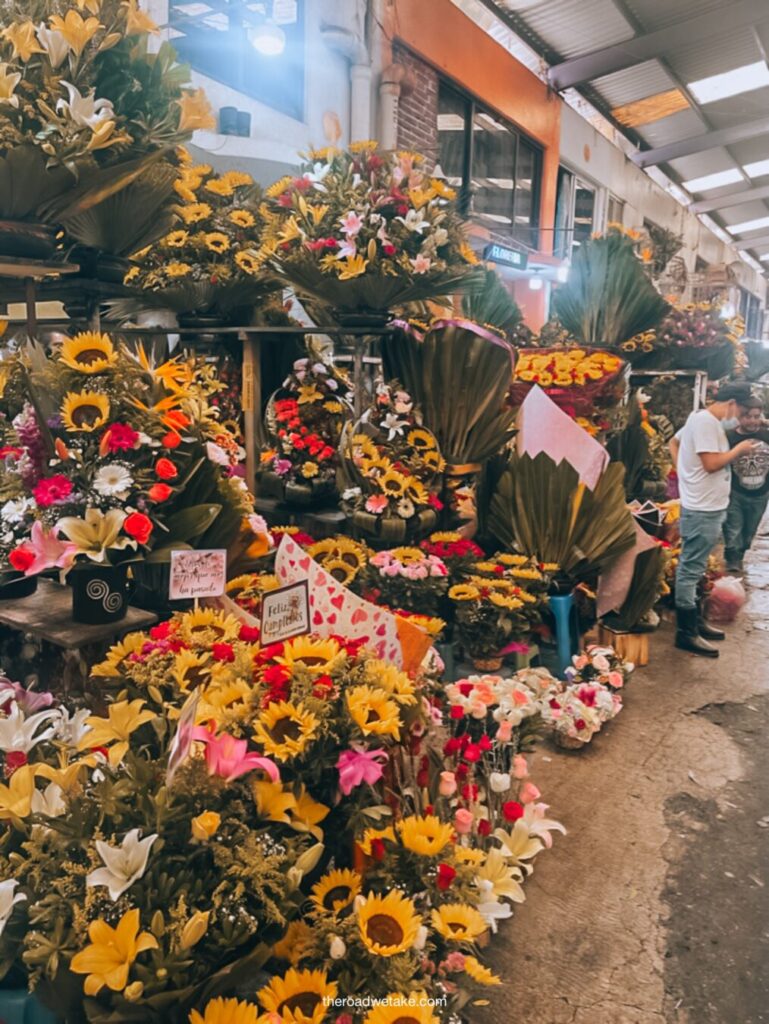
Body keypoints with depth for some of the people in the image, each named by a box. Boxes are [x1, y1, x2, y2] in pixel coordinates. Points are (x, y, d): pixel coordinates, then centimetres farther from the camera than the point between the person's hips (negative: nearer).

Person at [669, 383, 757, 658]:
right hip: (703, 510, -11)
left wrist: (684, 471, 16)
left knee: (692, 568, 17)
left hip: (704, 507, 11)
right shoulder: (706, 421, -18)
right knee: (691, 569, -5)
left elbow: (674, 442, 27)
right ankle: (686, 632, 2)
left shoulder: (701, 419, 13)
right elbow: (711, 463, -23)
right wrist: (740, 449, -8)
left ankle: (695, 620, 28)